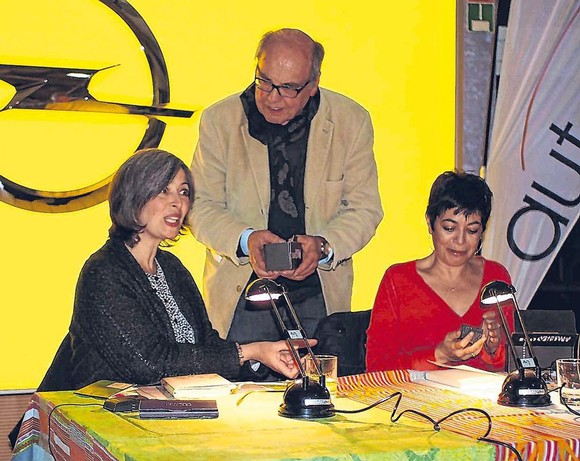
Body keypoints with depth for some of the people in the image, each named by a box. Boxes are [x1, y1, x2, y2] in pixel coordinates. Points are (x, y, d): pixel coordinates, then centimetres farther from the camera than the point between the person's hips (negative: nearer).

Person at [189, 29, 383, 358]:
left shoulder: (352, 121, -1)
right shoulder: (219, 120, -2)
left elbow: (364, 208, 1)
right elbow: (202, 206, -1)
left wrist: (324, 246, -18)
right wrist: (245, 239, -21)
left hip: (320, 292, 1)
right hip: (242, 291, 0)